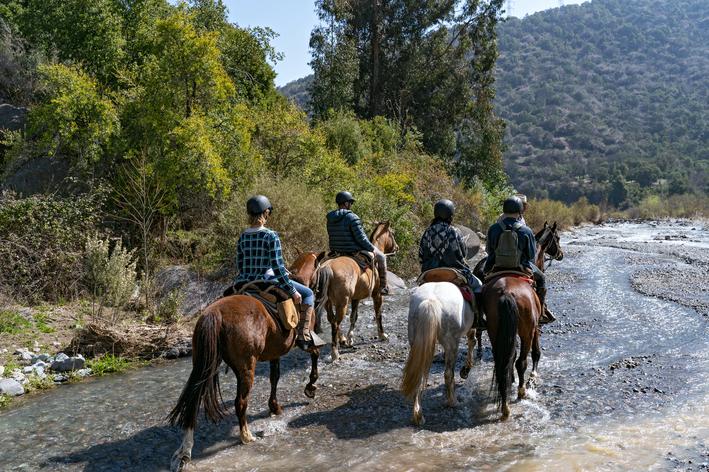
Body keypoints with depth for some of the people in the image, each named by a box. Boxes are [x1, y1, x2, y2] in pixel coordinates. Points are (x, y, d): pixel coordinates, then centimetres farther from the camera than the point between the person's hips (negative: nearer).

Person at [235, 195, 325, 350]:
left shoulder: (243, 237, 3)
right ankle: (304, 336, 0)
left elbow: (240, 265, 8)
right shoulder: (271, 236, -15)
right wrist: (293, 291, -10)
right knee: (308, 294, 8)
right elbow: (278, 267, -18)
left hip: (245, 283, 6)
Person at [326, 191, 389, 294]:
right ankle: (383, 286, 16)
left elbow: (331, 238, 11)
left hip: (338, 253, 8)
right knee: (381, 257, 13)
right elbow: (361, 238, -20)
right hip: (354, 252, -8)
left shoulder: (330, 219, 4)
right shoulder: (352, 217, -20)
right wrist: (372, 249, -7)